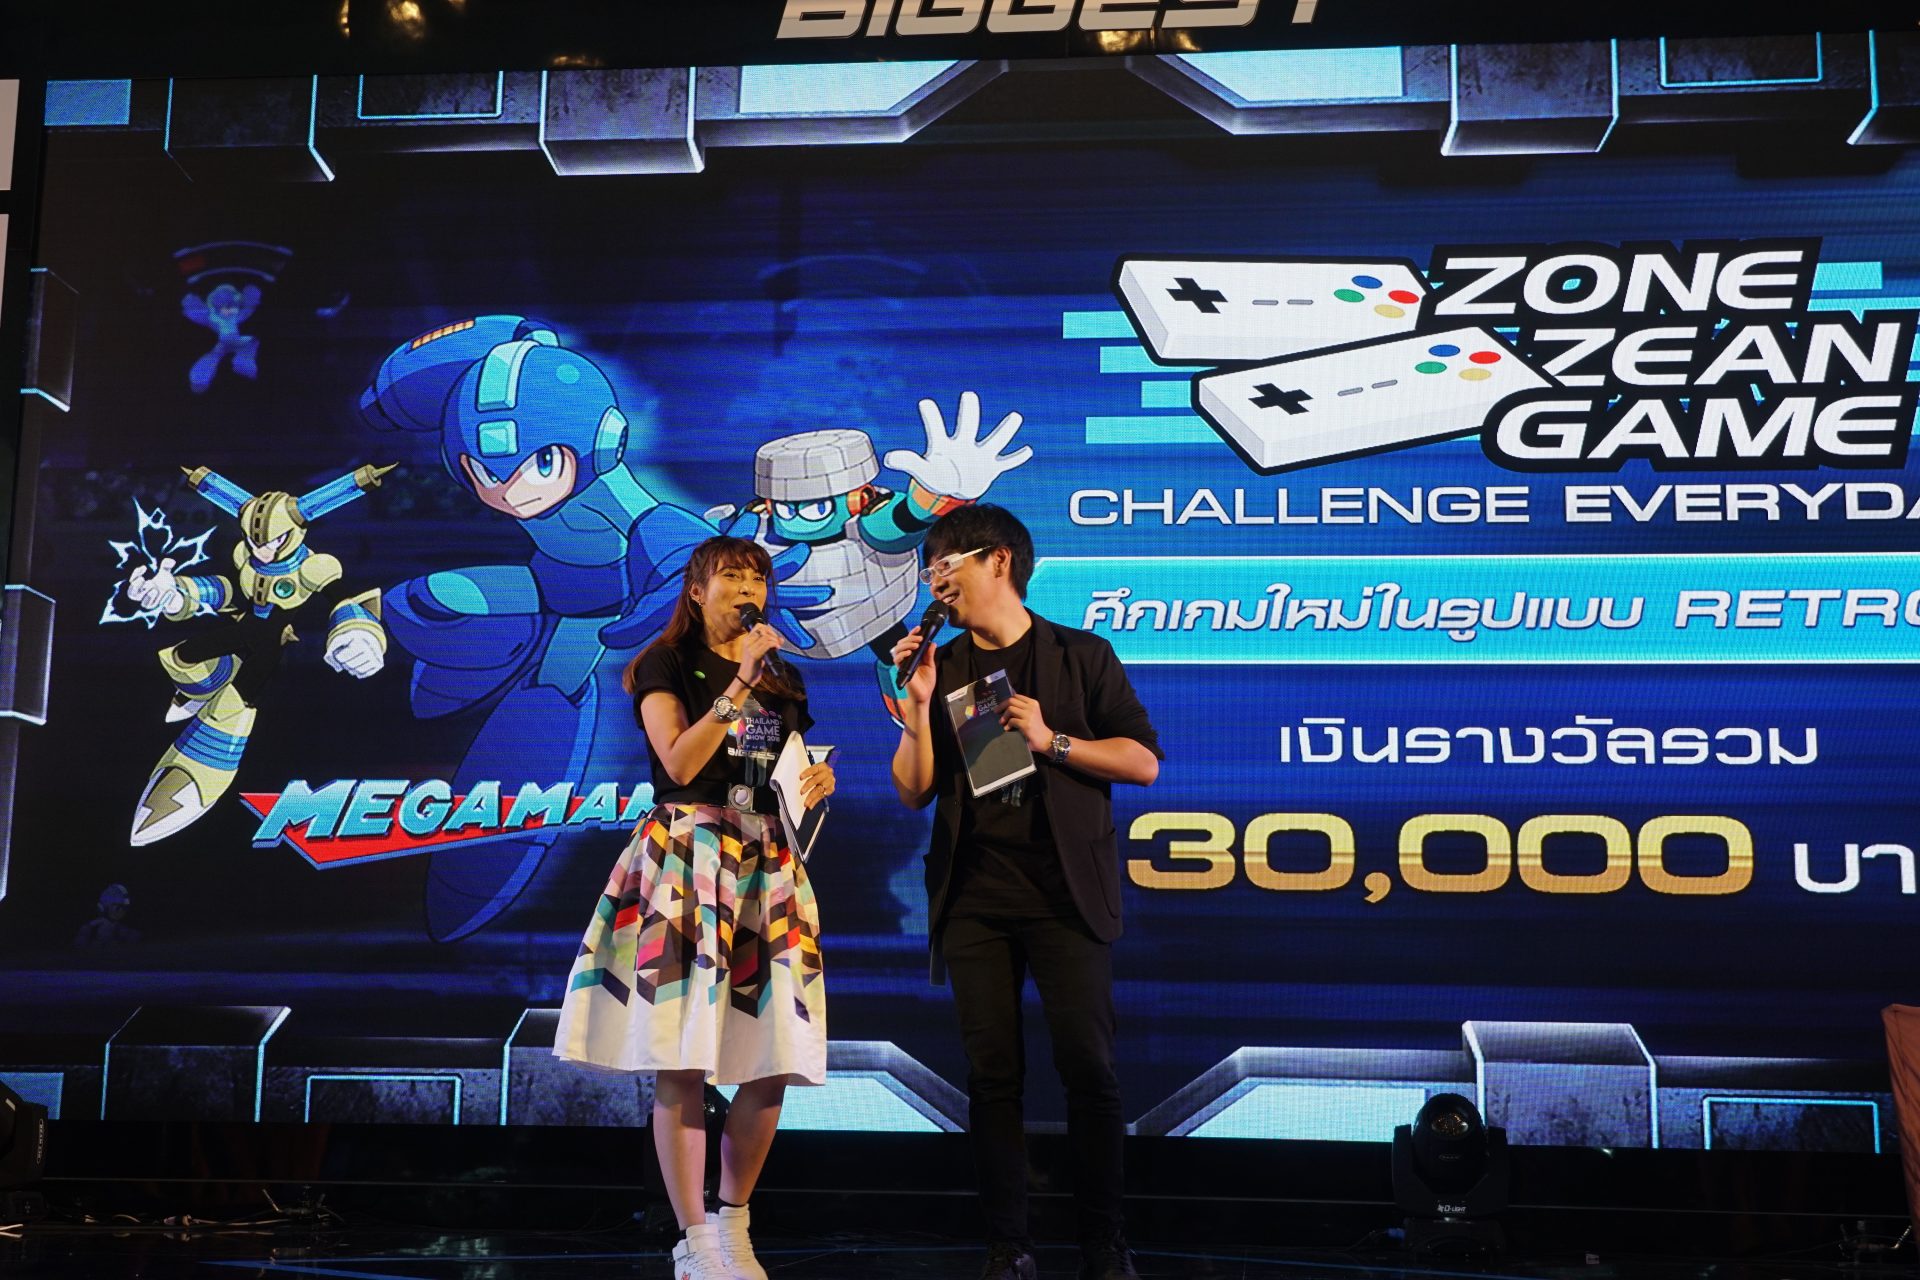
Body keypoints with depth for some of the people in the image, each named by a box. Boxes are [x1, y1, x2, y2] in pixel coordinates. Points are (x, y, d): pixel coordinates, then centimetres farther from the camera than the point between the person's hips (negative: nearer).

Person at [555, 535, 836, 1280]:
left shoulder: (784, 679, 18)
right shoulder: (667, 666, 2)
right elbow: (679, 764, -12)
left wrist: (819, 782, 1)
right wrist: (740, 682, -18)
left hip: (769, 867, 5)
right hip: (687, 860, -5)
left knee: (773, 1062, 0)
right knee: (683, 1062, -8)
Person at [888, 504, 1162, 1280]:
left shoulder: (1080, 656, 4)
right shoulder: (941, 667, 12)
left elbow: (1144, 762, 0)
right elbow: (914, 793, 8)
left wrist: (1053, 741, -12)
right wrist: (919, 706, -5)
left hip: (1065, 890, -3)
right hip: (972, 894, 3)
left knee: (1086, 1066, -5)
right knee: (992, 1072, 3)